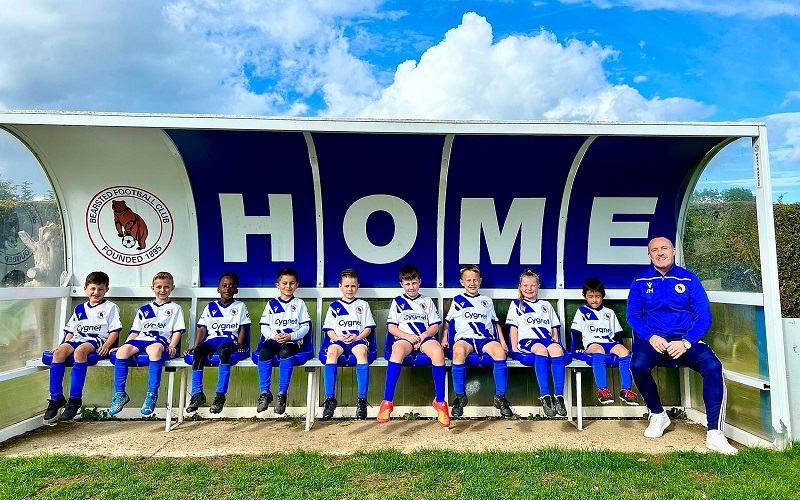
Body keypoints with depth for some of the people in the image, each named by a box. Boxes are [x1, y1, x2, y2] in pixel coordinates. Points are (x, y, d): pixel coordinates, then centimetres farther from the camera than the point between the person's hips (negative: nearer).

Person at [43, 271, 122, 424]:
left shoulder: (110, 307, 8)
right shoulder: (80, 309, 23)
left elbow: (114, 331, 0)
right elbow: (71, 331, 24)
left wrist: (106, 345, -16)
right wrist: (65, 345, 6)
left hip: (98, 340, -5)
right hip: (77, 339, 5)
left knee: (80, 350, -36)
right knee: (59, 352, -26)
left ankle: (75, 399, -34)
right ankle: (56, 399, -22)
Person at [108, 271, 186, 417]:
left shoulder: (175, 309, 17)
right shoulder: (144, 310, 26)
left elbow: (177, 331, 6)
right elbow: (134, 332, 23)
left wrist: (172, 346, -11)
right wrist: (125, 345, 7)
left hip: (161, 340, -4)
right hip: (141, 340, 4)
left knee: (154, 349, -40)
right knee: (122, 351, -28)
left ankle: (152, 394, -35)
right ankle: (120, 393, -18)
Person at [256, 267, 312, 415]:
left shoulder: (299, 303, 12)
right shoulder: (272, 304, 15)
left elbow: (305, 326, 5)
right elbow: (264, 326, 10)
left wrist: (291, 336, -11)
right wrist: (273, 336, -10)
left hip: (293, 341, -2)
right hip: (274, 339, 2)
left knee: (286, 352, -36)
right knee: (264, 352, -32)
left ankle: (282, 394, -28)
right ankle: (265, 393, -22)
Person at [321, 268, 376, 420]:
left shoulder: (363, 305, 17)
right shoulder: (334, 306, 18)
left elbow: (368, 328, 10)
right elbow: (329, 329, 12)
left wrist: (357, 337, -8)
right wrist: (338, 337, -9)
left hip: (358, 339, -1)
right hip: (339, 339, 1)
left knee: (361, 352, -37)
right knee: (331, 352, -35)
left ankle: (362, 400, -37)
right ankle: (330, 399, -33)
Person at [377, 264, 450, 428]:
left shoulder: (427, 301, 21)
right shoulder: (397, 301, 17)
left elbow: (435, 326, 13)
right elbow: (391, 327, 7)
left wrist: (423, 336, -8)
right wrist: (408, 336, -9)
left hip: (425, 337, 1)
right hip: (404, 337, -1)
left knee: (438, 351, -35)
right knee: (398, 350, -39)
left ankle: (440, 401, -25)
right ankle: (387, 401, -36)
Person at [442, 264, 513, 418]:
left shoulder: (487, 301, 24)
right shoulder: (457, 300, 19)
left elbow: (496, 322, 27)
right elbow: (447, 321, 22)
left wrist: (503, 341, 15)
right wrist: (444, 338, 7)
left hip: (485, 338, 2)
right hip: (464, 337, -2)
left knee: (500, 351, -33)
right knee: (459, 351, -39)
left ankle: (500, 397, -20)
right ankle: (460, 396, -23)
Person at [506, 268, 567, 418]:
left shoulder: (546, 305, 29)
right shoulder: (516, 304, 20)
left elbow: (554, 329, 25)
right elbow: (513, 327, 10)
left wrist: (555, 342, 7)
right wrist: (514, 347, -3)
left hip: (547, 338, 3)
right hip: (527, 339, -2)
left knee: (557, 349, -35)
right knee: (541, 350, -38)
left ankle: (559, 396, -39)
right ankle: (545, 396, -42)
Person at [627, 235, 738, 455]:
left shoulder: (689, 279, 6)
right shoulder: (640, 281, 7)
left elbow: (704, 315, 1)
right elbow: (633, 315, 3)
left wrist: (686, 342, -15)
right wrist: (651, 337, -15)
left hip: (685, 339, 1)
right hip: (653, 339, 0)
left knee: (713, 366, -28)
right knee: (637, 366, -31)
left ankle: (714, 433, -21)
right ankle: (658, 415, -3)